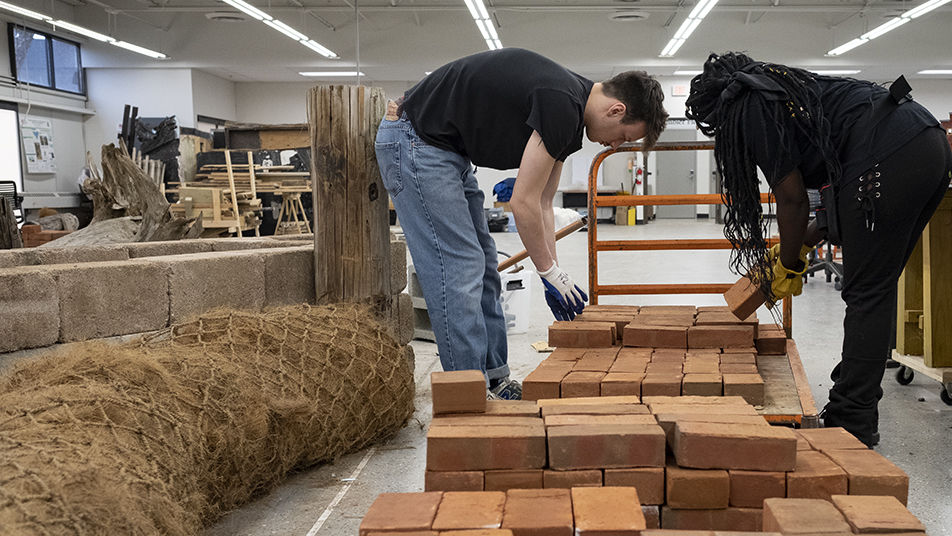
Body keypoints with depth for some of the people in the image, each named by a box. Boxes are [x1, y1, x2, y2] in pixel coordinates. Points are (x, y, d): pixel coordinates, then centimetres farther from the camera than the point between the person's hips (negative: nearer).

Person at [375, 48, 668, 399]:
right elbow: (523, 203, -20)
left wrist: (554, 275, 11)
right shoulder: (562, 106, -22)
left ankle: (494, 380, 20)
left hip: (448, 149, 11)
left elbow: (542, 204, 13)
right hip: (414, 142, -11)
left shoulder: (570, 113, 8)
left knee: (482, 265, 12)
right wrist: (551, 273, -7)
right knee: (460, 270, -10)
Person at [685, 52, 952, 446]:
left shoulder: (750, 107, 0)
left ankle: (853, 423, 2)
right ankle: (856, 395, 25)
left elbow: (792, 198, -3)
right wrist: (808, 240, 30)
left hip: (888, 160, -10)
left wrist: (789, 266, 10)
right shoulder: (784, 88, 29)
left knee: (867, 294, -5)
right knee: (876, 290, 15)